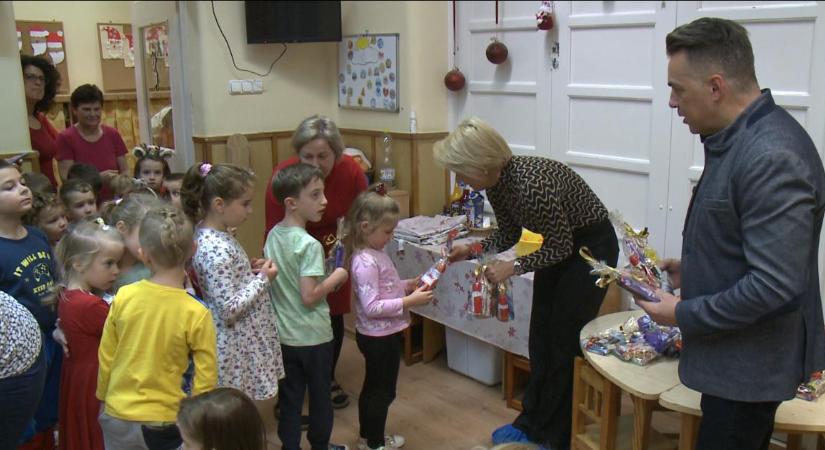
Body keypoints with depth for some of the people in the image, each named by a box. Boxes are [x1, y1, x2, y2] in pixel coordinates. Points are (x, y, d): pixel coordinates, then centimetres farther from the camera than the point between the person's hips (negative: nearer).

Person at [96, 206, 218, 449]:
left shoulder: (123, 297, -10)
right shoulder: (196, 314, -17)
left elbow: (105, 358, 1)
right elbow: (205, 380, -12)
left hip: (118, 419, 3)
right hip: (164, 423, -2)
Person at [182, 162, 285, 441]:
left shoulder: (213, 236, 3)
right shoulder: (216, 250, -27)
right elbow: (229, 309, -27)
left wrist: (250, 269, 3)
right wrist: (262, 279, -18)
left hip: (246, 339, 10)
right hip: (240, 345, -10)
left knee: (265, 403, 21)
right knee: (260, 409, 5)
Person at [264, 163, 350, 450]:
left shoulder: (273, 236, 0)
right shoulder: (309, 244, -24)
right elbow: (309, 297, -26)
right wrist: (337, 277, -12)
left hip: (283, 335, 6)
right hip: (313, 337, -6)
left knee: (289, 399, 16)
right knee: (320, 397, 16)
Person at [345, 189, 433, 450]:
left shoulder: (374, 253, 4)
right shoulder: (365, 262, -26)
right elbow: (372, 307, -30)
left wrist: (406, 285, 1)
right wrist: (410, 301, -28)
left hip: (382, 334, 10)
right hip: (379, 337, -10)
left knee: (373, 387, 23)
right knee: (383, 391, 7)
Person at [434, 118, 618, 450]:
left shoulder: (531, 184, -34)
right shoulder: (495, 184, -8)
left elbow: (562, 247, -23)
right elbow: (509, 233, 7)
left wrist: (514, 267, -24)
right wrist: (472, 249, -6)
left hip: (593, 245, -8)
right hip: (561, 244, 8)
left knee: (565, 342, -2)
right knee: (539, 337, 12)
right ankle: (532, 420, 27)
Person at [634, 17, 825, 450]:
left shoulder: (772, 158, -26)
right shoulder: (737, 139, 6)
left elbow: (774, 286, -29)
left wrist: (684, 314, -19)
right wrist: (689, 268, 8)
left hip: (750, 365, -10)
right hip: (734, 354, 10)